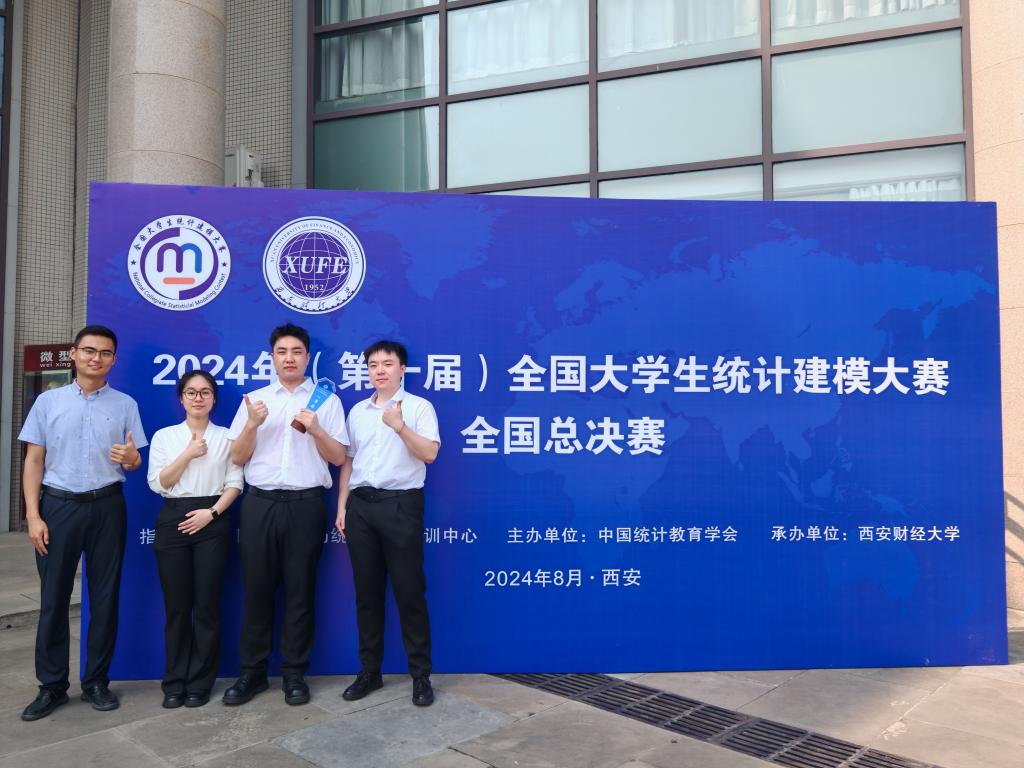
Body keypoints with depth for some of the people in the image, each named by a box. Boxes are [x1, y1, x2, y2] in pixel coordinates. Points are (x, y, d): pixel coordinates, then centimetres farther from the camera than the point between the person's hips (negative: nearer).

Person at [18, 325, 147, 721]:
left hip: (107, 507, 0)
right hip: (58, 506, 0)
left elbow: (135, 464, 6)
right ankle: (51, 685, 17)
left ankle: (96, 682, 18)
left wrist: (129, 458, -19)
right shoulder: (48, 402, 4)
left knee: (104, 597, 6)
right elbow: (34, 461, 3)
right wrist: (33, 515, -4)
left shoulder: (125, 404, 5)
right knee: (54, 598, 4)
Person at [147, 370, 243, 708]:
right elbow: (158, 482, 0)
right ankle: (175, 682, 16)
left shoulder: (226, 437, 6)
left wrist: (211, 512, -11)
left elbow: (234, 483, 2)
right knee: (176, 605, 4)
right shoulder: (164, 436, 9)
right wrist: (188, 454, -9)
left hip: (213, 521, -1)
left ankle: (200, 682, 12)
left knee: (207, 604, 1)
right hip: (173, 520, 1)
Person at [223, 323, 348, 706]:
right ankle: (252, 671, 20)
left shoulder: (326, 400, 6)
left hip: (305, 504, -1)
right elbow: (237, 457, 7)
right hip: (260, 503, 2)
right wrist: (252, 424, -9)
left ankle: (294, 673, 17)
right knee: (256, 588, 6)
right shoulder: (254, 400, 11)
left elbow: (338, 458, 3)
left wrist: (315, 429, -13)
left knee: (300, 590, 5)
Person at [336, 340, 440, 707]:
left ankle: (421, 675, 10)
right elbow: (348, 460, 16)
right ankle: (369, 671, 22)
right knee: (367, 591, 10)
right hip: (361, 504, 5)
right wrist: (342, 507, 10)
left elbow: (430, 454, -11)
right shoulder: (357, 411, 15)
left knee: (409, 592, -1)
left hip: (401, 503, -4)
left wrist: (400, 426, -23)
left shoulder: (419, 407, 0)